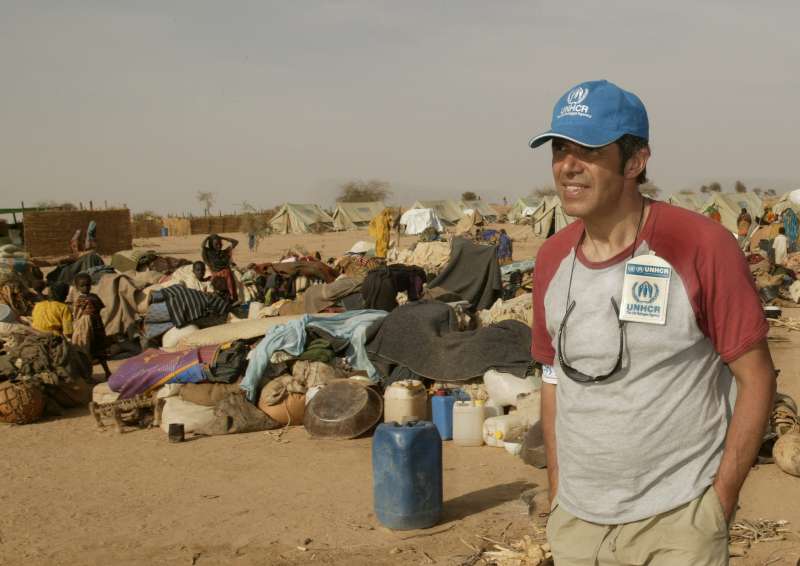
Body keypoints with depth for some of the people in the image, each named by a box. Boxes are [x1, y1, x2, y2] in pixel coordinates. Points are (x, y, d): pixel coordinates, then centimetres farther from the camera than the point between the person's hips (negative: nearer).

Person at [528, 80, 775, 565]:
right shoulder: (552, 258, 2)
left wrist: (720, 500, -11)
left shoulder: (703, 247, -13)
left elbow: (757, 378, -10)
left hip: (677, 522, -5)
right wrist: (556, 491, 8)